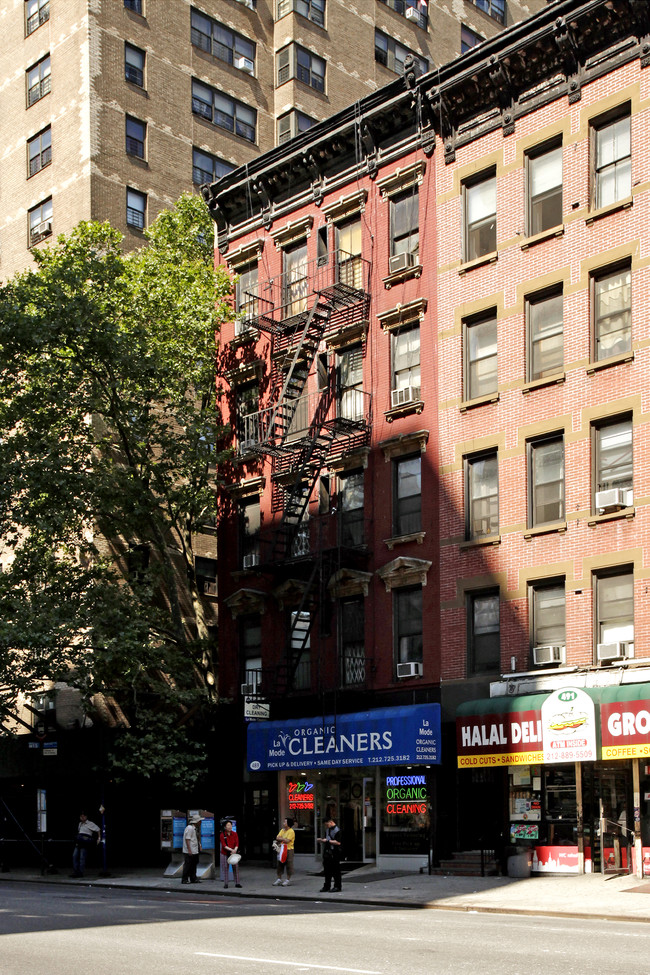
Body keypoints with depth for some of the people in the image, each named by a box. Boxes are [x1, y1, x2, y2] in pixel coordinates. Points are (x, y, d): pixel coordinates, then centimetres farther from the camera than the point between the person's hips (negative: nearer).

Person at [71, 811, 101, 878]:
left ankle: (80, 872, -7)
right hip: (79, 841, 7)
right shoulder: (80, 824, 20)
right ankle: (75, 871, 1)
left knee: (82, 857, -10)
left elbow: (98, 829, 0)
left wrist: (99, 838, -4)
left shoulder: (90, 824, 0)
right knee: (75, 856, -2)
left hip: (85, 841, -7)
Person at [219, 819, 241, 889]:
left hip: (234, 854, 2)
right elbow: (224, 845, -12)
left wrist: (235, 850, -21)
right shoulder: (222, 835, -5)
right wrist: (231, 850, -25)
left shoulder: (234, 834, 2)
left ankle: (237, 883, 6)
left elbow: (237, 843, -2)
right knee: (225, 869, 0)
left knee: (236, 868, 0)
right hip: (225, 854, -2)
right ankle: (225, 884, 7)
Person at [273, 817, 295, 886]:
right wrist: (283, 839, -12)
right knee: (280, 864, 9)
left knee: (288, 865, -2)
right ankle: (279, 879, 17)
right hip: (281, 850, 7)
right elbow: (277, 838, 6)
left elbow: (287, 841, -17)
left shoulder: (291, 831, -10)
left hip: (288, 850, -7)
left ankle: (288, 880, 6)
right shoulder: (282, 830, 13)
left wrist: (280, 839, -5)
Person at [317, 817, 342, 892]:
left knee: (336, 870, 0)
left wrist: (328, 841, -19)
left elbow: (338, 842, -20)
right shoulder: (327, 830, 14)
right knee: (327, 870, 10)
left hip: (334, 853, -8)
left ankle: (337, 886, 9)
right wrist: (322, 840, 5)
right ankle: (326, 886, 17)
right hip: (327, 852, 8)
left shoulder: (337, 831, -12)